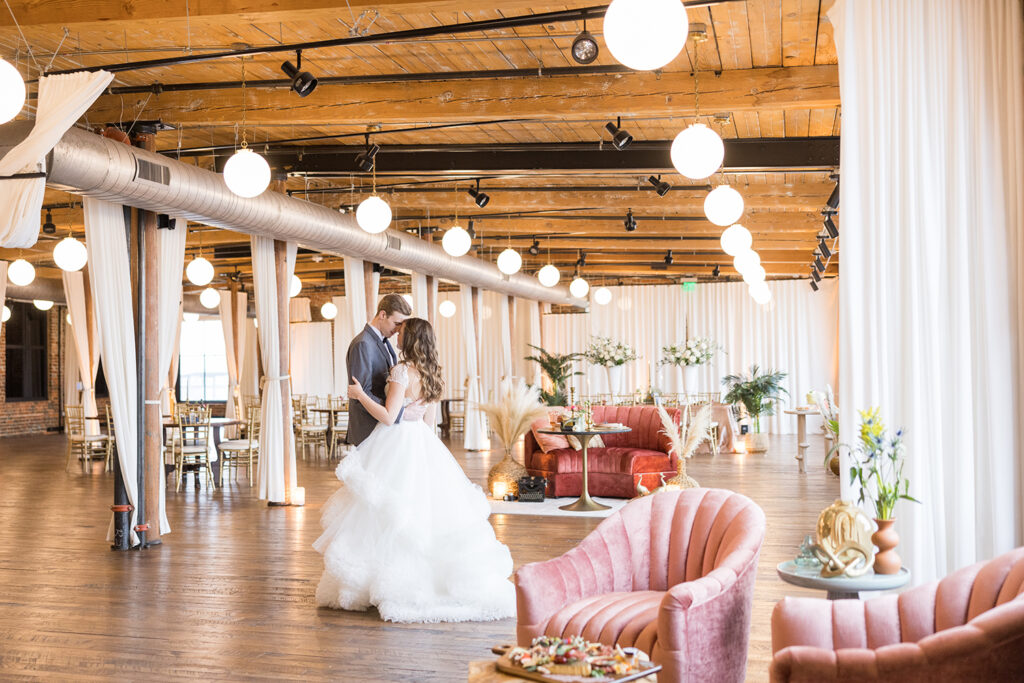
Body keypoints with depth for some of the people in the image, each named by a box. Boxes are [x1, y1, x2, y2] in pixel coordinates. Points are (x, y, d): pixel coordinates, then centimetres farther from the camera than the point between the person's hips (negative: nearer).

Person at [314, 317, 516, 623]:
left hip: (397, 445, -8)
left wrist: (360, 395, -8)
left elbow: (388, 416, -18)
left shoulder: (402, 371, -16)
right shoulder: (431, 373, 9)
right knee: (425, 508, 10)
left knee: (390, 515, -1)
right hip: (423, 445, 8)